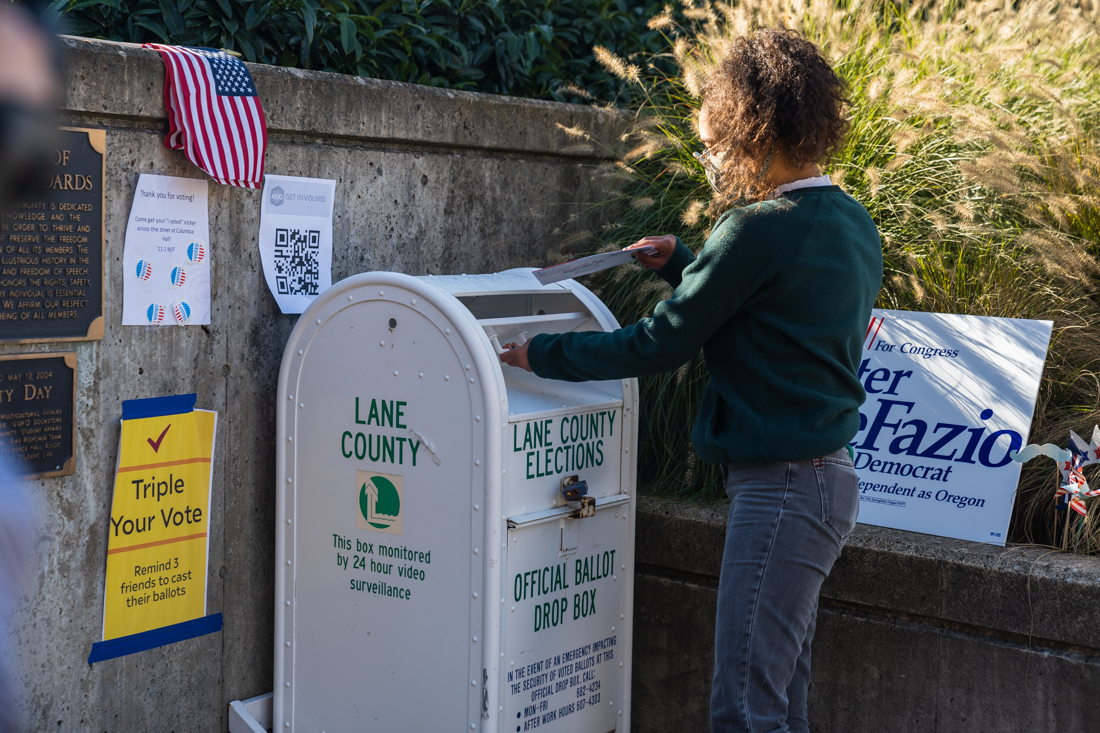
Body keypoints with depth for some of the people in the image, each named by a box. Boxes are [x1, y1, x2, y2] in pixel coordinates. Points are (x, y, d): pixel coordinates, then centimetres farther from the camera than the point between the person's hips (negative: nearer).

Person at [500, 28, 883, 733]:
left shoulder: (762, 227, -17)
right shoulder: (850, 221, 12)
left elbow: (660, 344, -12)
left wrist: (540, 353, -2)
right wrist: (683, 262, 22)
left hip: (782, 485, -10)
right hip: (826, 473, 10)